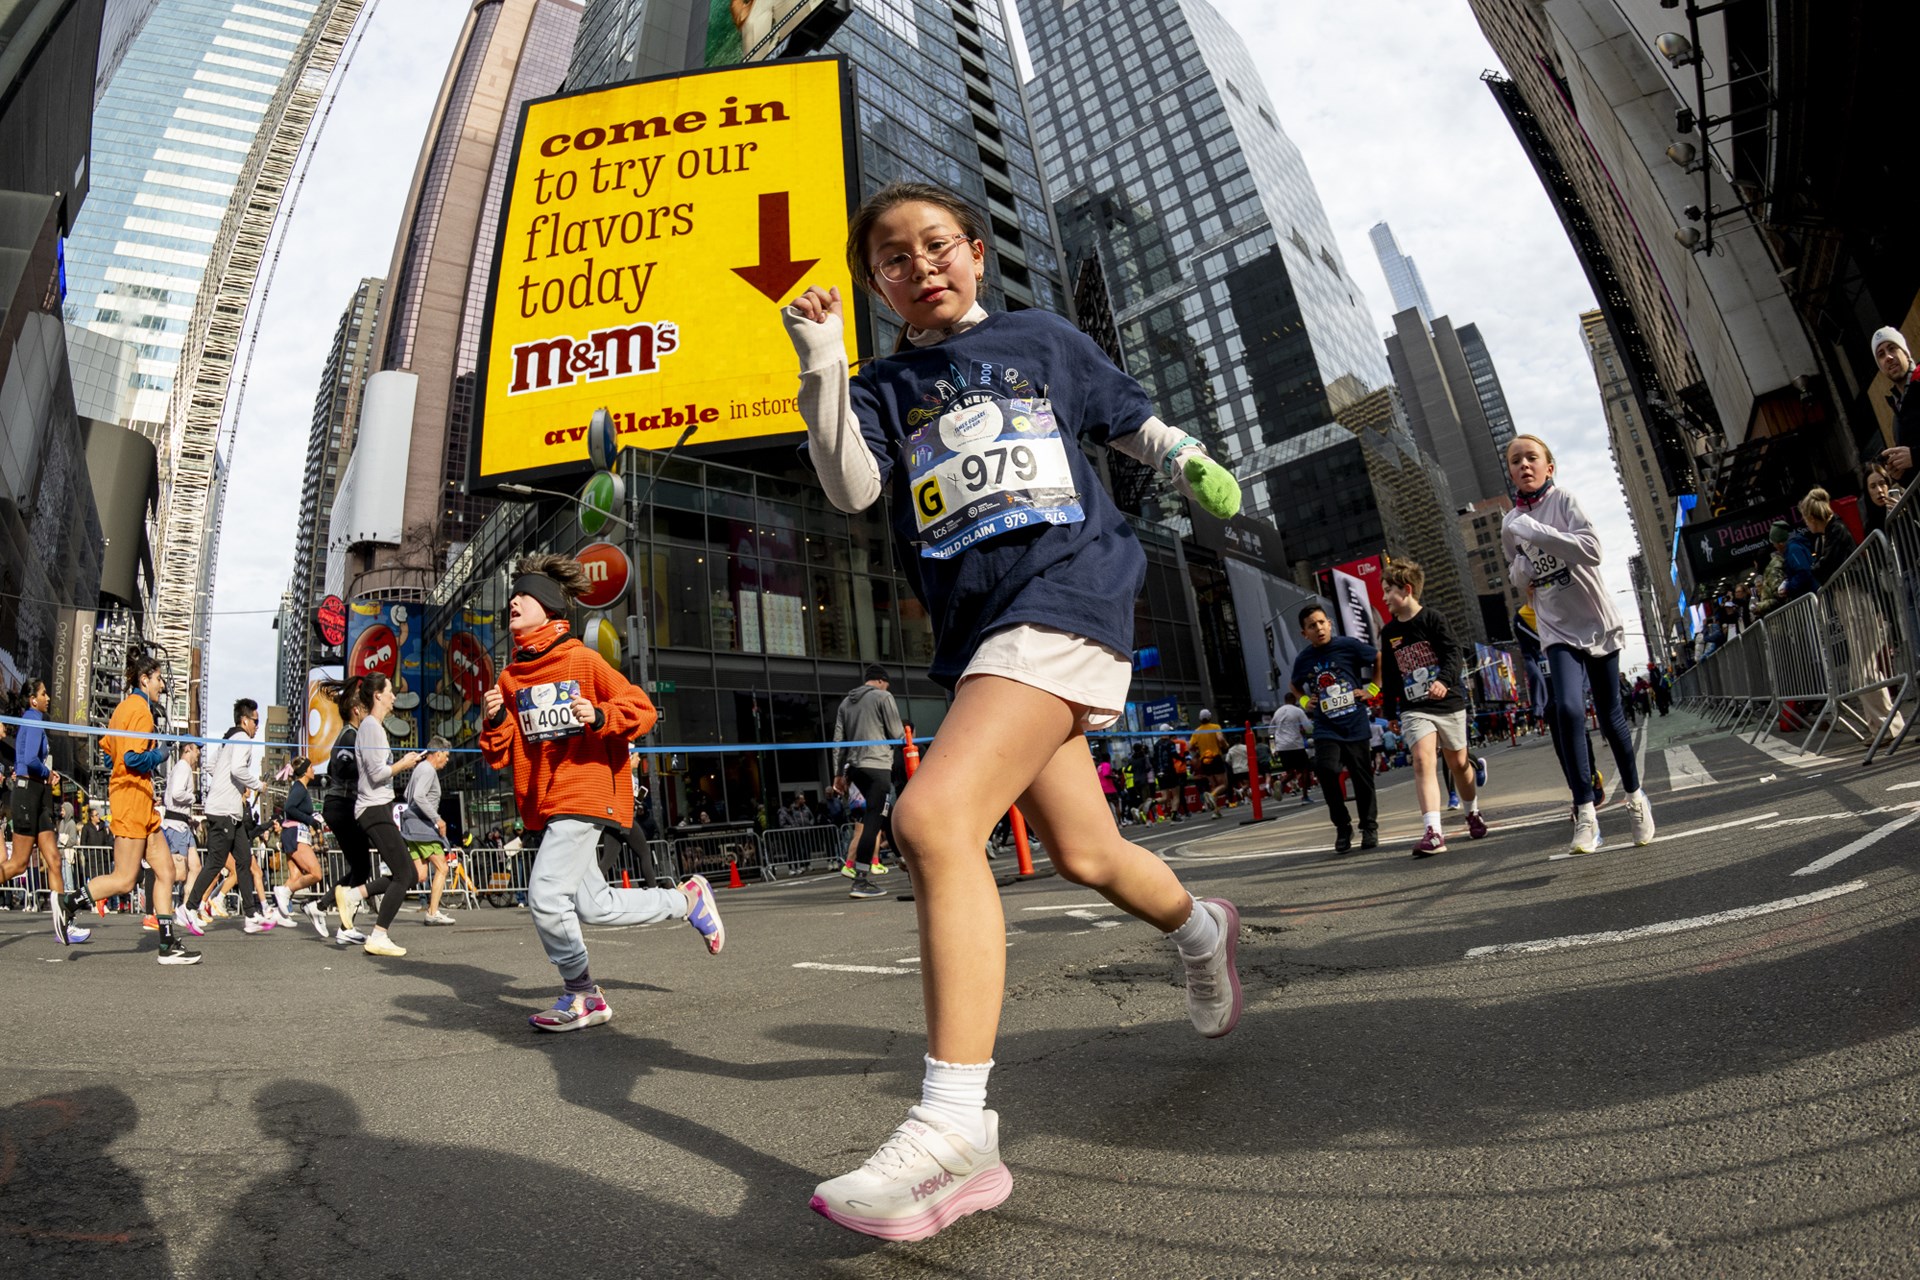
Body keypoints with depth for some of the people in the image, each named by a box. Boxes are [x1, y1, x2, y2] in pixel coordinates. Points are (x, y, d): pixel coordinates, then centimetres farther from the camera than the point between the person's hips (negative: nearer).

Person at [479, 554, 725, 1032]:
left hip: (584, 796, -7)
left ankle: (580, 996, 6)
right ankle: (688, 899, 29)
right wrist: (494, 720, -6)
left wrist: (599, 716, -21)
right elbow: (499, 757, 12)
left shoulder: (583, 660, -4)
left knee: (546, 895, -15)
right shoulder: (510, 678, 12)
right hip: (544, 806, 7)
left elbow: (642, 710, -5)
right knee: (596, 908, 9)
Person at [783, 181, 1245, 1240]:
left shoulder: (1043, 340, 13)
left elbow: (1132, 422, 22)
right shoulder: (884, 387, 16)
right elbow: (852, 489, -2)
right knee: (1084, 854, 15)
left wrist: (1192, 464, 3)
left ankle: (955, 1131, -20)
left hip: (1066, 596, -5)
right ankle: (1200, 928, 47)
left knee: (932, 815, -25)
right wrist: (821, 365, -10)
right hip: (974, 631, 5)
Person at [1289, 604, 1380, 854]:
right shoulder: (1303, 659, 2)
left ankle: (1369, 828, 27)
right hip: (1325, 728, 1)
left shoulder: (1348, 645, -6)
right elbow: (1296, 687, 22)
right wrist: (1305, 701, 4)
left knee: (1362, 778, 6)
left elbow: (1380, 660, 8)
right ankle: (1342, 827, 0)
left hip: (1356, 726, -1)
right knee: (1326, 770, -19)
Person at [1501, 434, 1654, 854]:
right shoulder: (1510, 523, 6)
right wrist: (1522, 566, -7)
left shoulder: (1564, 501, -6)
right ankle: (1585, 812, -13)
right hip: (1557, 629, 2)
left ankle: (1635, 796, 31)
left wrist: (1536, 531, -25)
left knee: (1610, 715, 8)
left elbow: (1592, 549, -20)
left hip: (1595, 620, -2)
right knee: (1567, 708, -20)